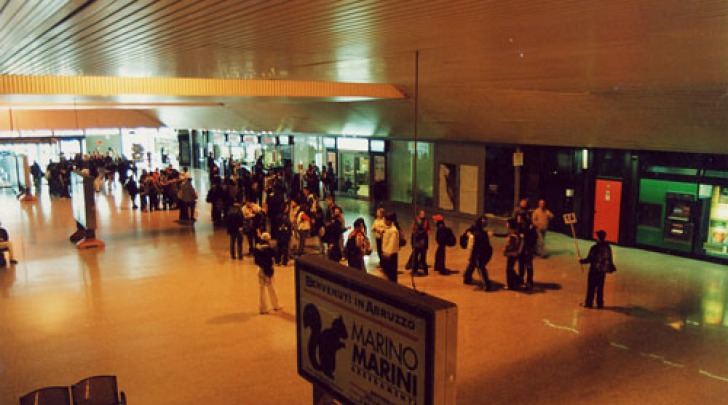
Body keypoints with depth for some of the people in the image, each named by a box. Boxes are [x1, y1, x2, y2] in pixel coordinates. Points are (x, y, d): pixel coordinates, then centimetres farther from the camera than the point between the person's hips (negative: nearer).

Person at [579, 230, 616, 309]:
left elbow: (589, 259, -17)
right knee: (600, 288, 14)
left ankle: (588, 303, 15)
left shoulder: (595, 248, -19)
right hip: (603, 271, 5)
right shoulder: (608, 247, -2)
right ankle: (600, 304, 20)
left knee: (591, 287, 7)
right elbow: (610, 260, 7)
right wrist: (611, 268, 23)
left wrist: (581, 260, 1)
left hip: (594, 270, -5)